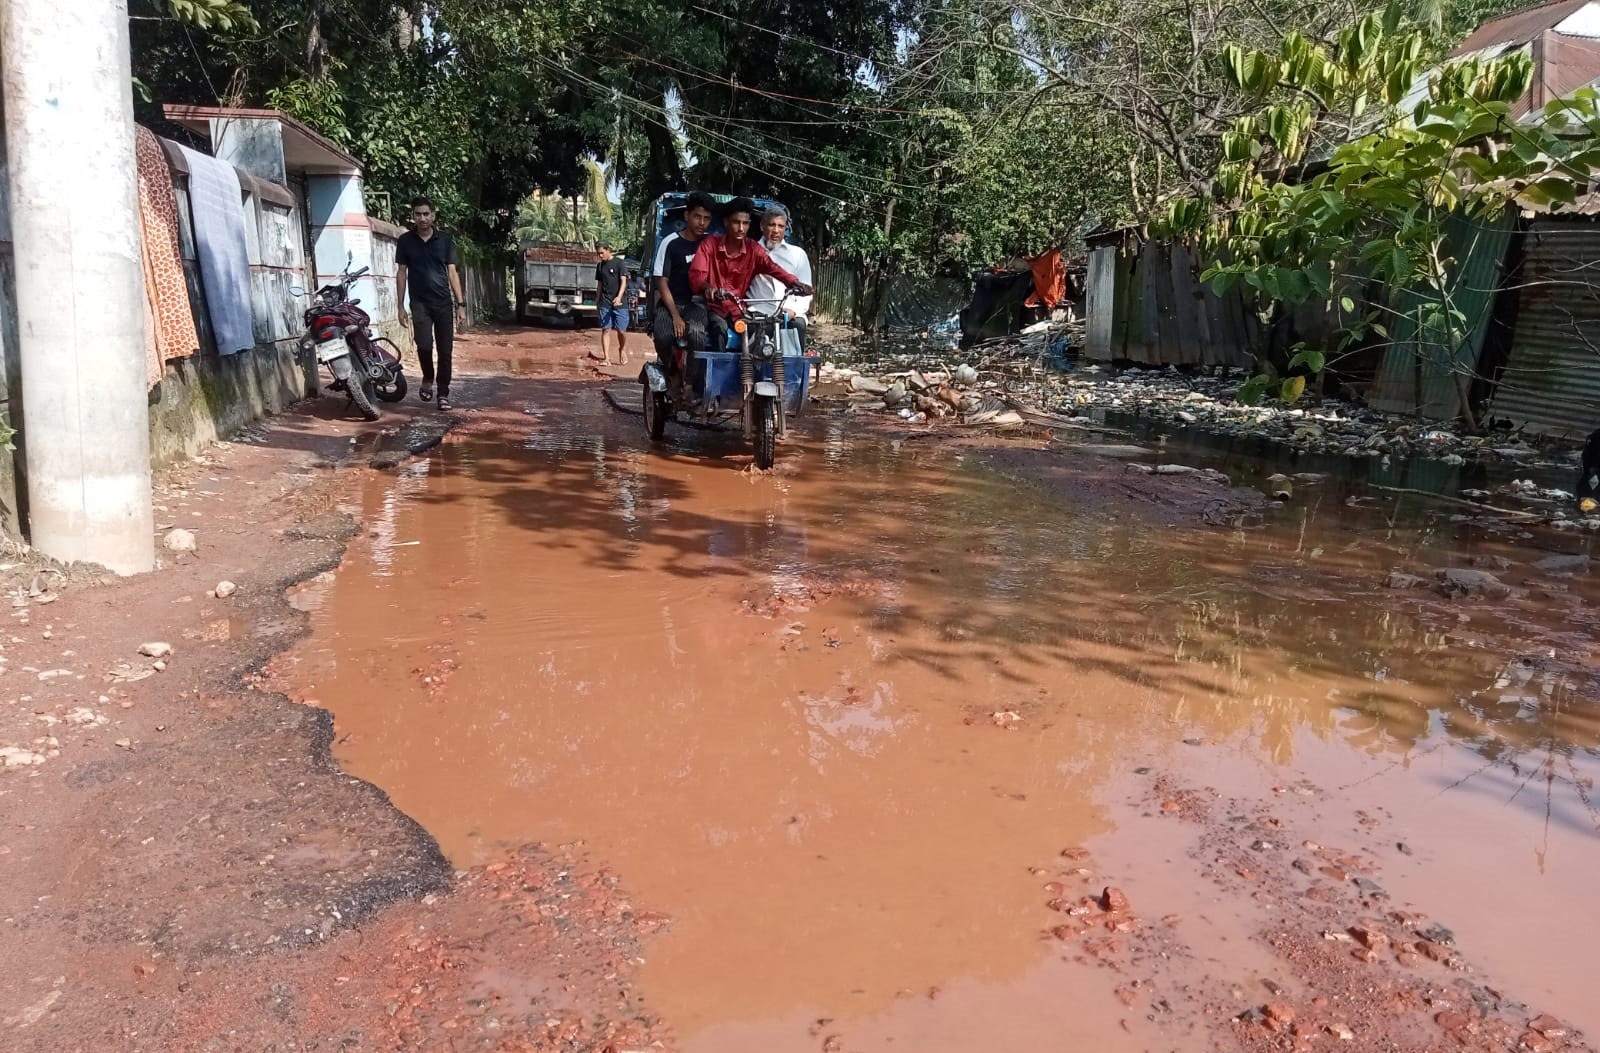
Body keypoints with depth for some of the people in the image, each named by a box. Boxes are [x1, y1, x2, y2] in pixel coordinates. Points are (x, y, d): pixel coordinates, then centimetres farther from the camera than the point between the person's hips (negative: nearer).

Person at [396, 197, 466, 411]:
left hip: (444, 303, 1)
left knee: (446, 351, 1)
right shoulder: (405, 241, 4)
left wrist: (461, 305, -3)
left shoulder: (445, 240, 4)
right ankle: (427, 379, 11)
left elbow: (452, 272, 4)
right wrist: (401, 306, 2)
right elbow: (401, 273, 7)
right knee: (424, 345, -17)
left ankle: (443, 394, 13)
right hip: (419, 303, -1)